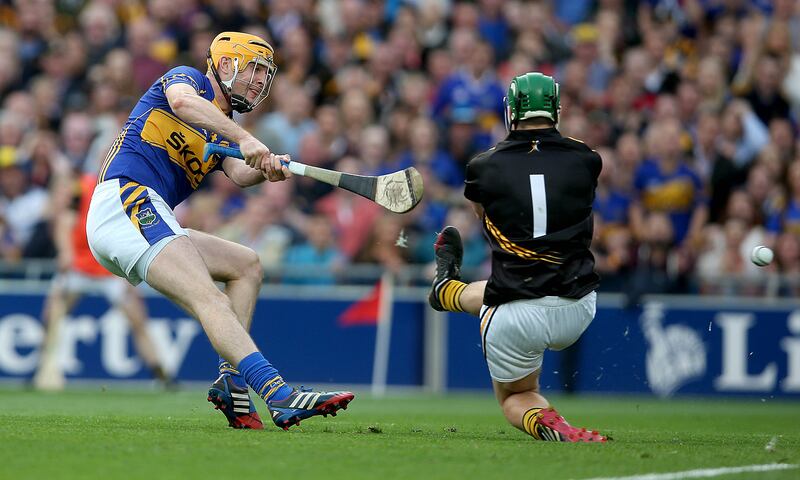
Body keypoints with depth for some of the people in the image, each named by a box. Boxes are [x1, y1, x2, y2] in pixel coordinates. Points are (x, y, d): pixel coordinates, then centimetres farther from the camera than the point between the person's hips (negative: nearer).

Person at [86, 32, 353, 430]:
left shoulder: (222, 133, 26)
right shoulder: (188, 78, 5)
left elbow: (240, 174, 5)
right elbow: (181, 101, -21)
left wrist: (266, 169, -18)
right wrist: (243, 138, -30)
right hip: (126, 204, -9)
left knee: (247, 265, 14)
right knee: (210, 298, -23)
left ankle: (232, 383, -1)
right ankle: (280, 397, -39)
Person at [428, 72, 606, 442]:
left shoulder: (485, 167, -4)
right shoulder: (585, 160, -1)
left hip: (515, 320, -4)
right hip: (577, 312, 4)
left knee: (514, 396, 25)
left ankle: (549, 425, 2)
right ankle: (449, 290, 60)